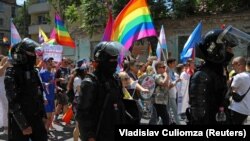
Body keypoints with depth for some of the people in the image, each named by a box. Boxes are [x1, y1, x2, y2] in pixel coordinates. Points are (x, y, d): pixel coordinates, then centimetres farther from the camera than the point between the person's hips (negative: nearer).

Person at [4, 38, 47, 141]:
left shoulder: (34, 71, 6)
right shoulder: (11, 74, -15)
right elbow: (13, 102, -19)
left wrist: (43, 114, 12)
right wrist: (24, 125, -19)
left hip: (36, 118, 7)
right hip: (20, 121, -7)